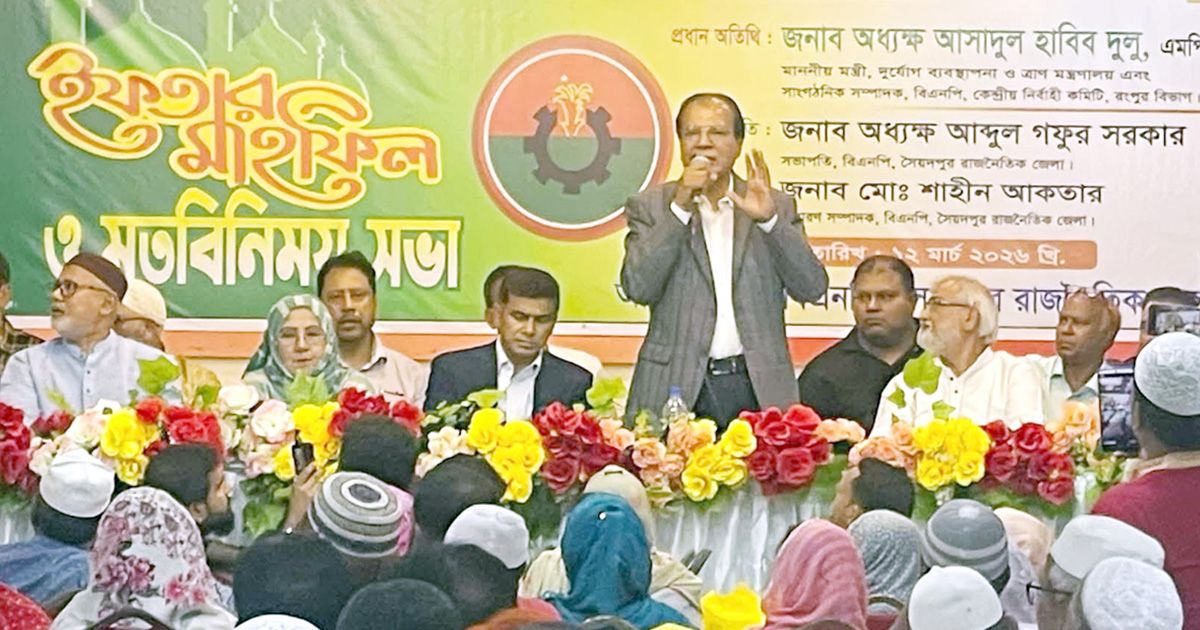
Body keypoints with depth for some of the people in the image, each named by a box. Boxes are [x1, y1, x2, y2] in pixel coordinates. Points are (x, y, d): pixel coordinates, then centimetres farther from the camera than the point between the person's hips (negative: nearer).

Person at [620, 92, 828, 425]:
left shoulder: (776, 206, 11)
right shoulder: (649, 206, 7)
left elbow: (812, 289, 1)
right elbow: (638, 288, -7)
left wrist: (768, 219, -11)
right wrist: (680, 207, -12)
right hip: (676, 386, -1)